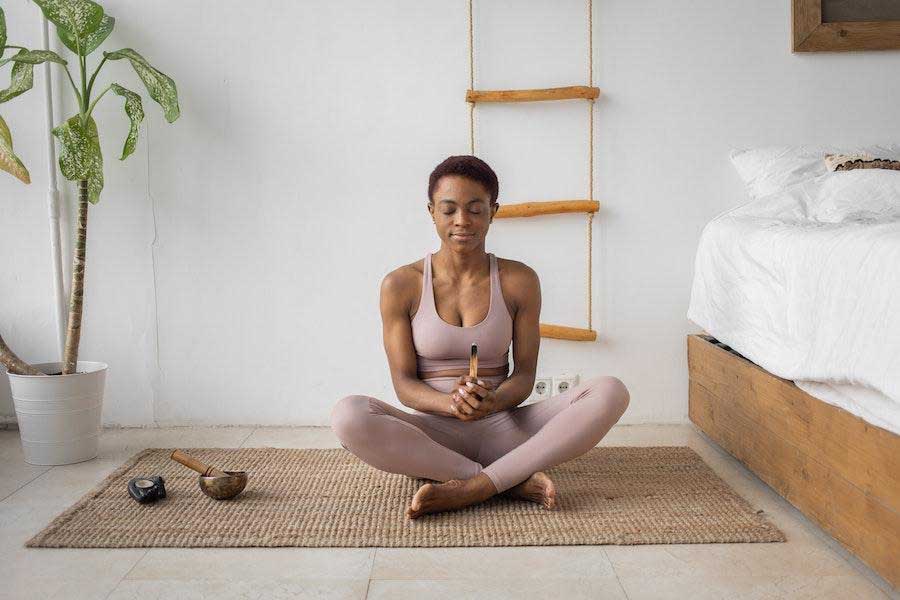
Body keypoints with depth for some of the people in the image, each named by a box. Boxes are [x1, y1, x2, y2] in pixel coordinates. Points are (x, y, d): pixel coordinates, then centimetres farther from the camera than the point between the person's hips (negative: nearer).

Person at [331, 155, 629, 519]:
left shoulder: (519, 280, 4)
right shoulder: (401, 285, 1)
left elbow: (525, 373, 2)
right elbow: (403, 382, -2)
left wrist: (492, 402, -22)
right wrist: (449, 403, -25)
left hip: (501, 428, 1)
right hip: (431, 433, -1)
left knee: (610, 392, -22)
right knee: (348, 415, -33)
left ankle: (470, 489, -29)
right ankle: (515, 481, -25)